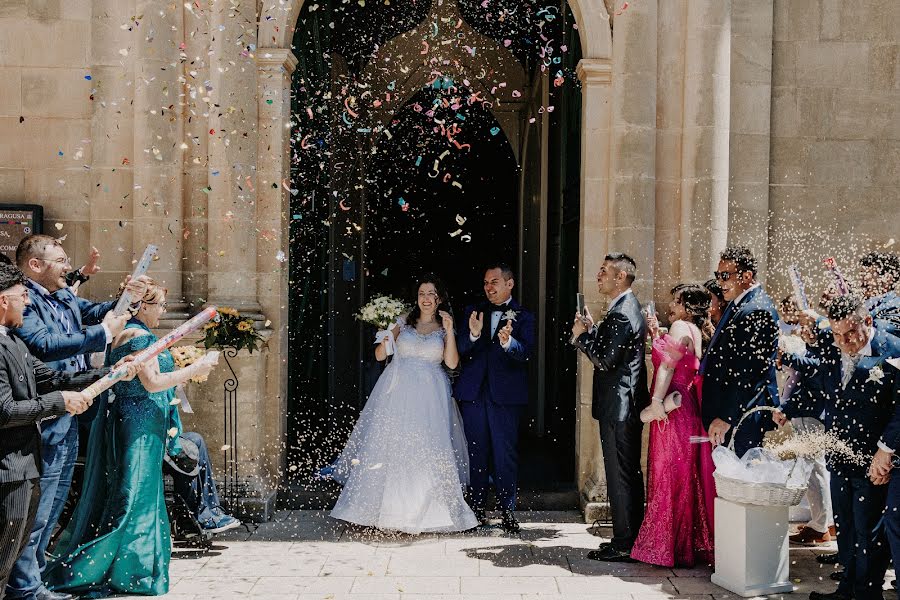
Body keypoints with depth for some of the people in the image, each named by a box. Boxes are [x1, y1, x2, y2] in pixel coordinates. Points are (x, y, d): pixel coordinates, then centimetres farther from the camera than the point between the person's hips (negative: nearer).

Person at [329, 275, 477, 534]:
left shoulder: (443, 328, 10)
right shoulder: (403, 322, 11)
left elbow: (452, 363, -3)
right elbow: (380, 355, 7)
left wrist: (450, 331, -9)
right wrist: (386, 336, -11)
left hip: (429, 396, -1)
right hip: (398, 391, 1)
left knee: (426, 451, -7)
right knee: (389, 447, -1)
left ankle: (421, 513, 2)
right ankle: (388, 509, 8)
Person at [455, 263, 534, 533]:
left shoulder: (523, 316, 1)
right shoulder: (473, 311, 11)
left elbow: (526, 354, -13)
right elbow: (460, 350, 2)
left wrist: (508, 341, -33)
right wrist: (473, 335, -18)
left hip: (506, 394, -3)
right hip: (473, 393, 3)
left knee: (506, 453, -1)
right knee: (476, 451, 9)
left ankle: (507, 510, 8)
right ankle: (477, 509, 18)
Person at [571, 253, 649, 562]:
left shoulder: (621, 313, -18)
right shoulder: (628, 308, 16)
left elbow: (605, 360, -23)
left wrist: (581, 335, -11)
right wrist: (591, 329, 7)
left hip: (619, 406, -11)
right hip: (627, 405, 11)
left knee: (620, 475, -5)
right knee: (630, 473, 15)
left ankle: (623, 545, 2)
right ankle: (631, 538, 25)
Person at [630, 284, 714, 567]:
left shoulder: (681, 327, -11)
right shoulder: (695, 331, 17)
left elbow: (667, 366, -18)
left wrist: (657, 403, -23)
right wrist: (655, 334, 16)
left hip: (672, 409, -10)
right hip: (685, 408, 10)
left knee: (671, 475, -3)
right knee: (684, 476, 14)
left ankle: (672, 546, 4)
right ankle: (694, 543, 21)